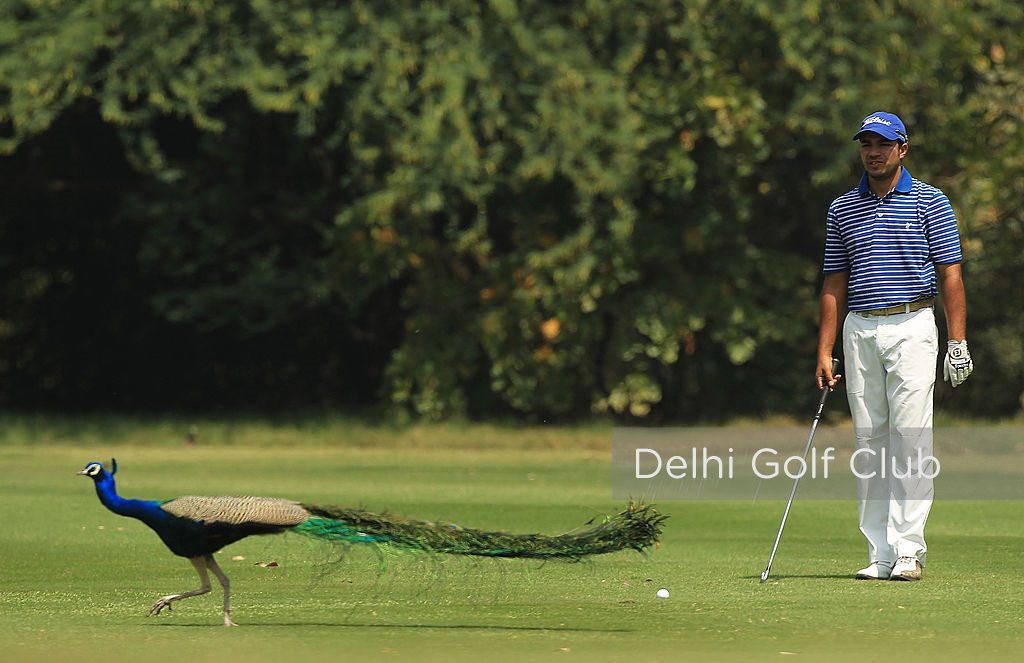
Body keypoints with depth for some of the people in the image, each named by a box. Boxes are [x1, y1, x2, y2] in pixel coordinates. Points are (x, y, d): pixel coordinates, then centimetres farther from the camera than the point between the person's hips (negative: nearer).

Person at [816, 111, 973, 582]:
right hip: (859, 331, 4)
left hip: (911, 327, -4)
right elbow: (834, 284, 13)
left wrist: (958, 342, -7)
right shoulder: (841, 210, 12)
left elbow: (950, 275, 0)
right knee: (868, 443, 3)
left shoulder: (930, 203, 3)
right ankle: (879, 555, 5)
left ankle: (908, 551, -10)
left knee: (910, 437, -10)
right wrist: (824, 352, 8)